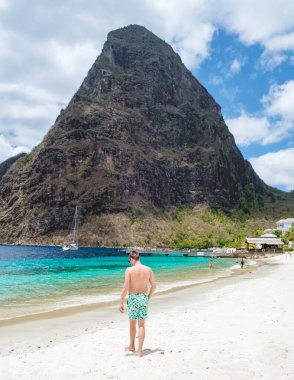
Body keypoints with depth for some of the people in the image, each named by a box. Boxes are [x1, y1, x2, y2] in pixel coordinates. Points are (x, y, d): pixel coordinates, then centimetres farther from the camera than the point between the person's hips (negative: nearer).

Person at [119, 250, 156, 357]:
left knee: (132, 324, 16)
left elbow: (125, 287, -16)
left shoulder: (129, 270, -13)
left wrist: (121, 302, -9)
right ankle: (139, 350, 6)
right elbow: (153, 285, 6)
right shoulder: (148, 269, -1)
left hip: (133, 298, -2)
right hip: (144, 297, 3)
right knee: (141, 325, 9)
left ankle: (132, 346, 34)